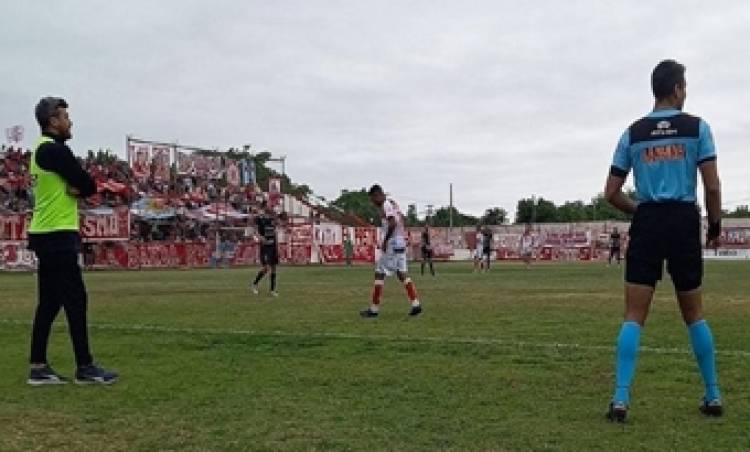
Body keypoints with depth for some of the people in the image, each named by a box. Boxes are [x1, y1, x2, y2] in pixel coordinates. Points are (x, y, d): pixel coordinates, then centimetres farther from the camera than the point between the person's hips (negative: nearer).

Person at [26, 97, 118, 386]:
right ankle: (85, 368, -2)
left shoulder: (43, 149, 18)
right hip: (57, 236, -10)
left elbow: (82, 185, 13)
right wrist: (79, 188, 3)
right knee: (75, 300, -6)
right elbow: (89, 186, -15)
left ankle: (38, 367, 12)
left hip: (47, 235, 10)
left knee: (49, 302, 10)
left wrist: (76, 188, -6)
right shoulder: (55, 149, -14)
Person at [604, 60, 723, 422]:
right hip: (685, 221, 0)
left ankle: (621, 399, -8)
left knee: (634, 317, 0)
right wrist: (715, 223, 12)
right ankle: (713, 396, 20)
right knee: (694, 315, 14)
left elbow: (611, 194, 5)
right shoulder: (697, 127, 1)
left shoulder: (633, 133, 6)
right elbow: (712, 186, -4)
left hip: (647, 224, 1)